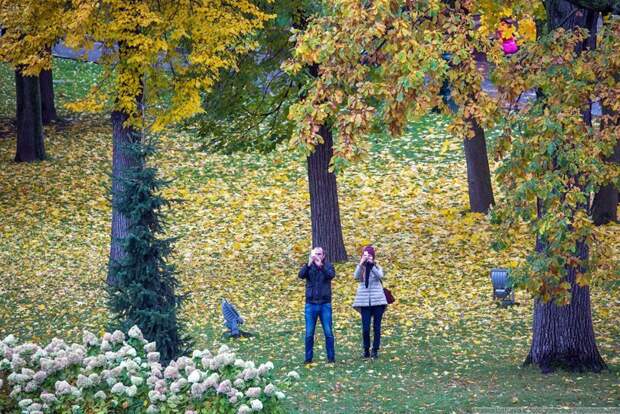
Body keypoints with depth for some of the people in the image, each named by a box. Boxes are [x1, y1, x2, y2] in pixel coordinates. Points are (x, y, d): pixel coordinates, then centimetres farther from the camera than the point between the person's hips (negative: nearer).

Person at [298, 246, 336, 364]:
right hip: (311, 304, 1)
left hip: (325, 304, -1)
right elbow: (301, 275, -15)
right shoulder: (309, 267, 5)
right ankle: (308, 358, 8)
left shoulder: (327, 266, 3)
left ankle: (331, 357, 7)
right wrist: (309, 264, -30)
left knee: (328, 332, -1)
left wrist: (321, 265, -34)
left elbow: (331, 275, -19)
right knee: (309, 333, 2)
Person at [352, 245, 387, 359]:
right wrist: (361, 263, -23)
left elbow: (380, 276, -16)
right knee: (365, 328, -5)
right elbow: (356, 277, -14)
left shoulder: (377, 267, 5)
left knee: (377, 327, 1)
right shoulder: (361, 268, 6)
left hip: (377, 300, 0)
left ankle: (375, 350, 9)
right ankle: (366, 350, 10)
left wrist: (371, 264, -23)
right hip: (365, 301, 0)